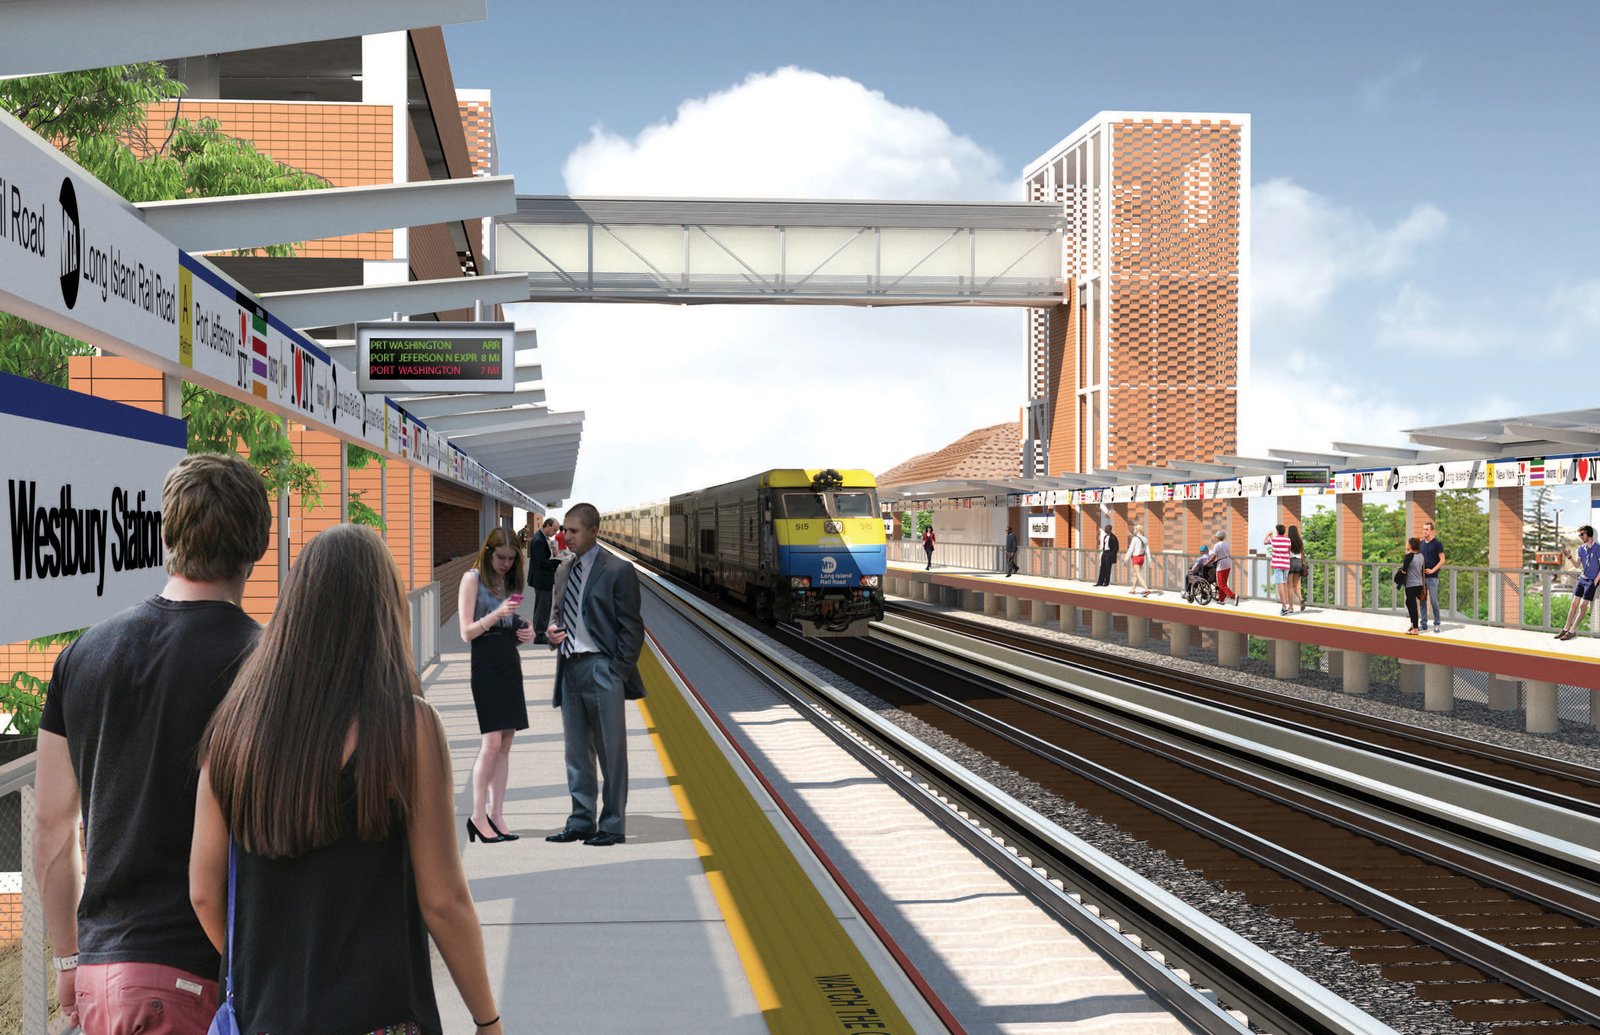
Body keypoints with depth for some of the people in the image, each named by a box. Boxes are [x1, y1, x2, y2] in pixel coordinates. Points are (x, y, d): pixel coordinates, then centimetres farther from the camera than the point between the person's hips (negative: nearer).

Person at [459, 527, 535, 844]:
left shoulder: (508, 581, 16)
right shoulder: (472, 579, -3)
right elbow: (467, 632, -8)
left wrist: (525, 632, 4)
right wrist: (496, 615, -21)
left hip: (510, 663, 7)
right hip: (486, 665, -7)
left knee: (505, 744, 4)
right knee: (491, 743, -12)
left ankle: (496, 814, 7)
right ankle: (478, 816, -4)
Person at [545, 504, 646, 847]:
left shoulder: (618, 571, -7)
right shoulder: (563, 571, 14)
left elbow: (631, 627, -8)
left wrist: (618, 673, -13)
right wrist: (553, 629, 0)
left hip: (601, 668, -7)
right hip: (569, 668, 7)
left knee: (611, 751, 1)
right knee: (577, 751, 12)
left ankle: (612, 825, 8)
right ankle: (581, 821, 20)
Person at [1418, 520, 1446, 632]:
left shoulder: (1437, 544, -4)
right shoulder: (1421, 543, 12)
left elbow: (1442, 560, -7)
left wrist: (1432, 570, -16)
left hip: (1432, 576, -5)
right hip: (1421, 576, 5)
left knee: (1434, 601, -4)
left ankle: (1437, 624, 4)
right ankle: (1424, 624, 12)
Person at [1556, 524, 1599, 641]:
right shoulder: (1581, 548, 8)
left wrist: (1595, 581, -12)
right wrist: (1570, 557, -5)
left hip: (1592, 581, -6)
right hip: (1582, 578, 6)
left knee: (1583, 606, -4)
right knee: (1574, 603, 3)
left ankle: (1573, 631, 0)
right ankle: (1566, 628, 5)